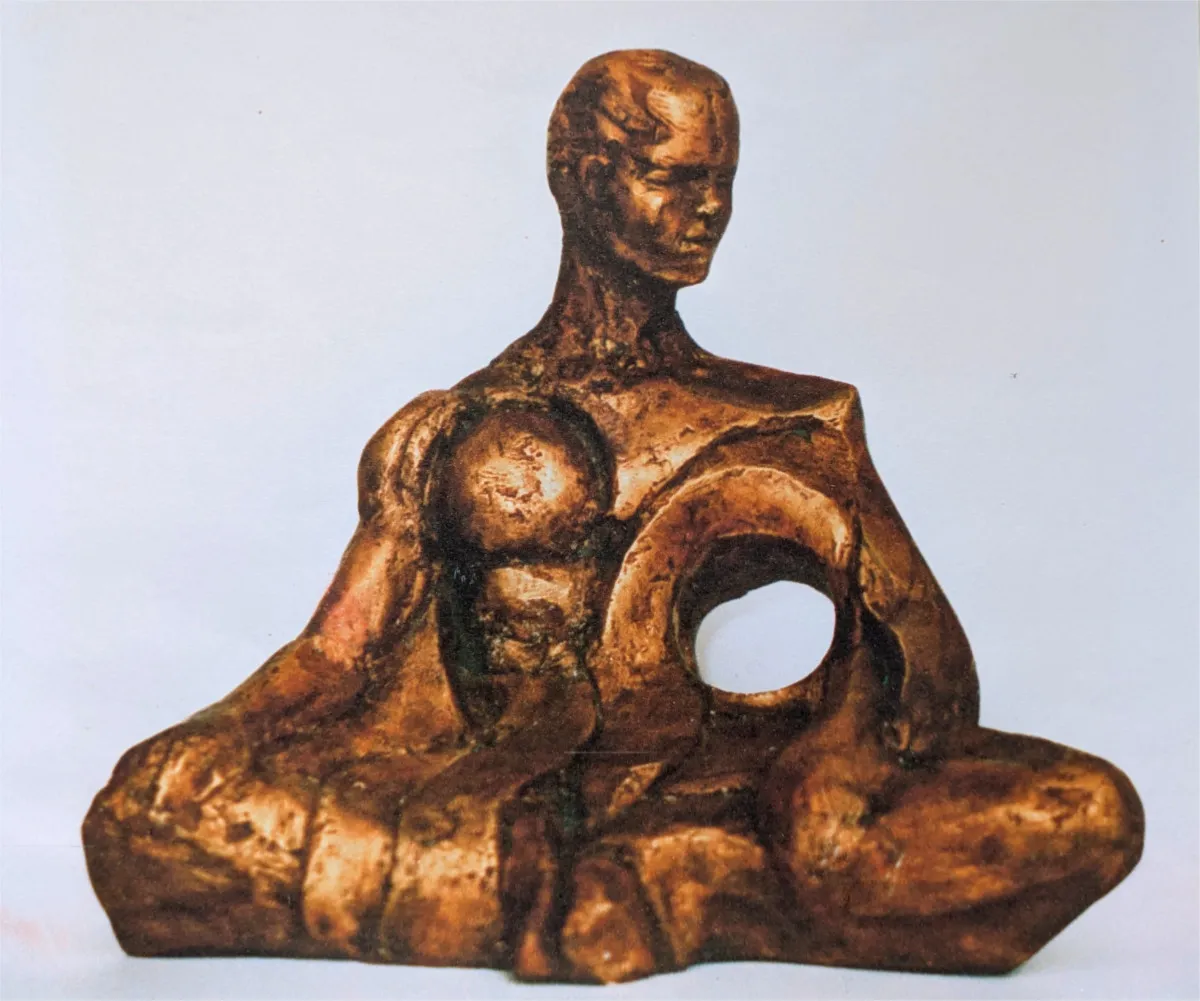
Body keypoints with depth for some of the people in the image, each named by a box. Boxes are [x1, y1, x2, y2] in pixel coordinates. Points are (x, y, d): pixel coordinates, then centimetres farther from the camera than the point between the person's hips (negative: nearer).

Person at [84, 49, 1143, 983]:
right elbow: (331, 659, 7)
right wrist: (189, 753, -12)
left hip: (714, 792, 1)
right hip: (493, 798, 0)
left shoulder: (801, 431, 12)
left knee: (1088, 809, -21)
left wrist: (858, 740, -14)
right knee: (145, 811, -22)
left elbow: (928, 651, 8)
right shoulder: (445, 438, 11)